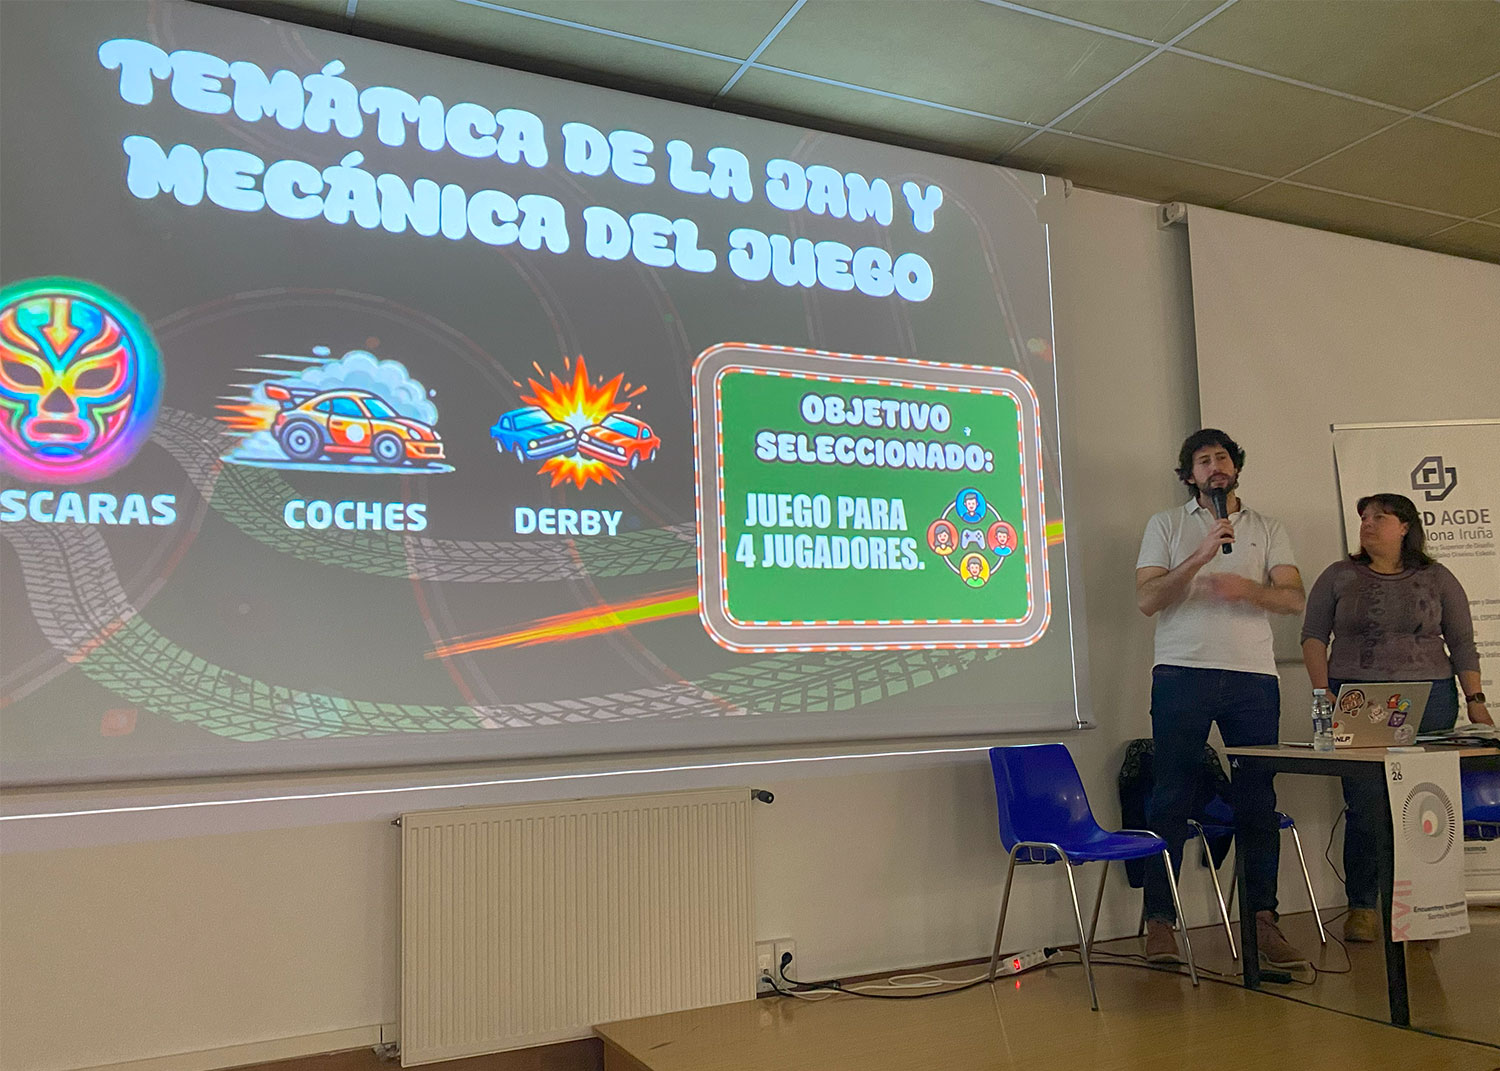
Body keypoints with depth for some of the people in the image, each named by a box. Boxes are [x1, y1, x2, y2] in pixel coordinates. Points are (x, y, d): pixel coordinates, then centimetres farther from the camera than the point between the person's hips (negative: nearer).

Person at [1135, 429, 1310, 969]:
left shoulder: (1267, 529, 17)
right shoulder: (1166, 525, 10)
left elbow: (1294, 598, 5)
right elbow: (1147, 599, -2)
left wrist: (1245, 587, -14)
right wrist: (1203, 554, -11)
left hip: (1253, 678, 2)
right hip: (1183, 673, -2)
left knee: (1258, 800, 2)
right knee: (1172, 798, -2)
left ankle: (1264, 919, 9)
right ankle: (1159, 919, 3)